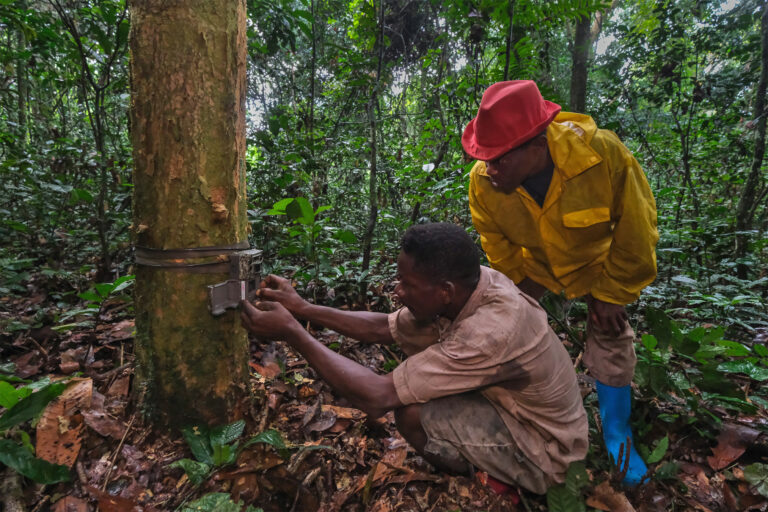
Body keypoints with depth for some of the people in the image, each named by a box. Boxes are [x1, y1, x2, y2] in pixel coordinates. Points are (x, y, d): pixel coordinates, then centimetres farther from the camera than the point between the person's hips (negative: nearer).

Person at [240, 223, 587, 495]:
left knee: (412, 413, -25)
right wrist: (303, 309, -10)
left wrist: (291, 332, -30)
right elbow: (383, 328, -5)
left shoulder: (490, 331, -38)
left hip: (545, 453, -7)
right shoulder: (468, 284, -13)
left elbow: (375, 398, -36)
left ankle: (490, 482, 6)